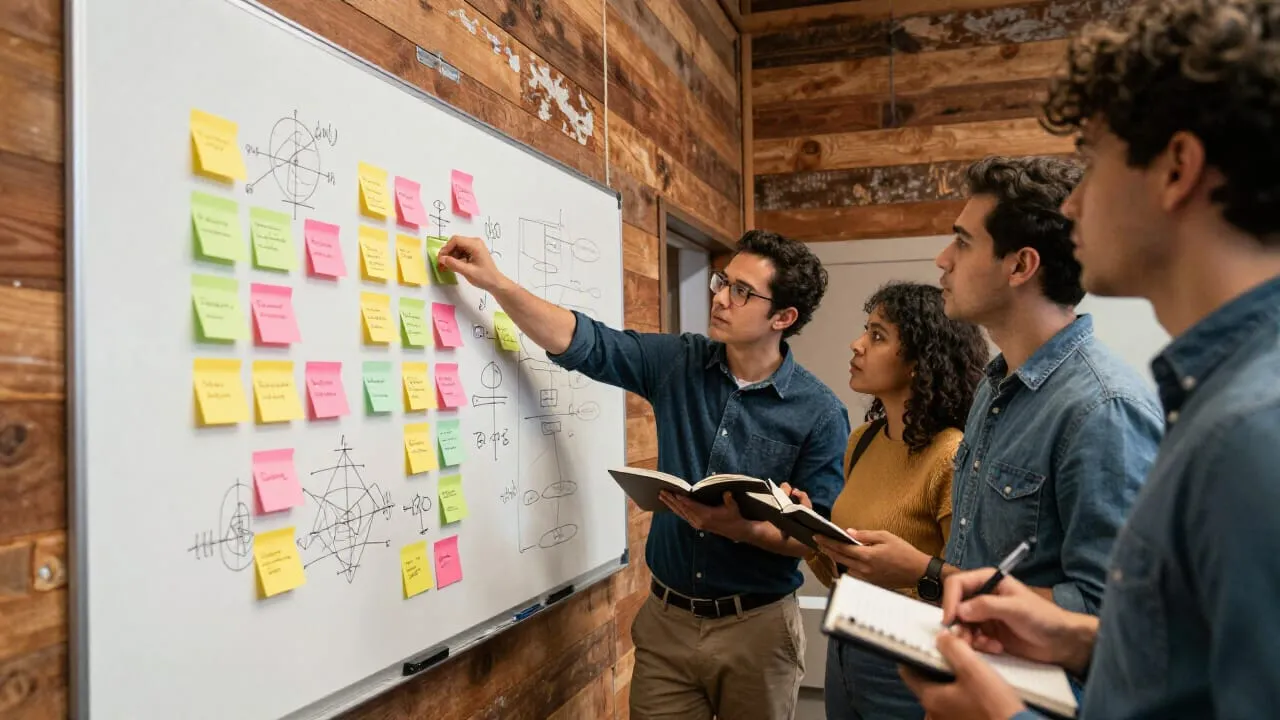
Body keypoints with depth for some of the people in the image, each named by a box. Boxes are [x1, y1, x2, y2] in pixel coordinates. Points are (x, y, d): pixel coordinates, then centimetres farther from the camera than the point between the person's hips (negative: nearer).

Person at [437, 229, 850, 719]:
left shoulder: (821, 413, -11)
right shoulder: (679, 364, -2)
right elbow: (581, 343, -4)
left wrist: (740, 528, -27)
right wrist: (495, 282, -14)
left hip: (756, 629, -2)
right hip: (666, 621, 3)